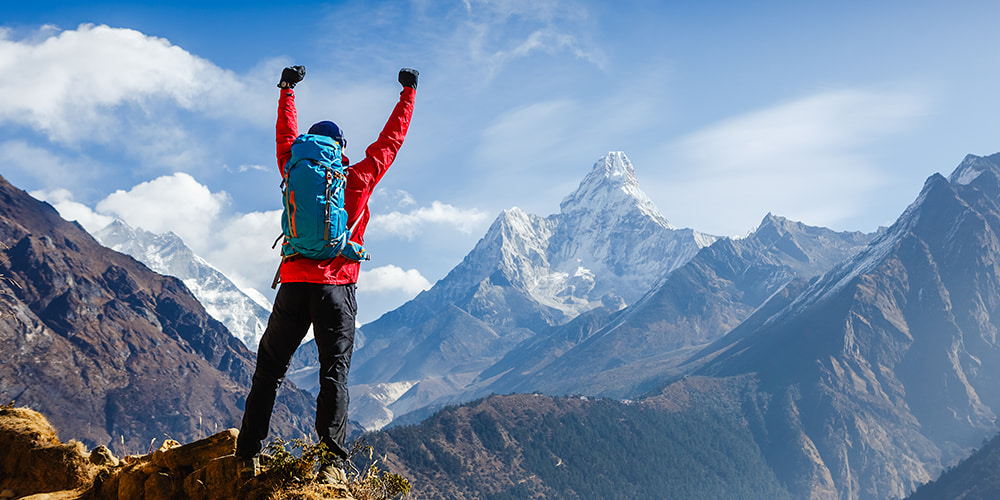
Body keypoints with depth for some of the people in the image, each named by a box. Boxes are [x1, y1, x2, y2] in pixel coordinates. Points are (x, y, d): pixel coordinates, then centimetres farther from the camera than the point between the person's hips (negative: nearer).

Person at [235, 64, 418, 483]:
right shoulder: (358, 179, 4)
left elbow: (287, 136, 28)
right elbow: (390, 140, 14)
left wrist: (287, 89, 42)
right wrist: (408, 93, 25)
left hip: (294, 283, 2)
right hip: (337, 287, -2)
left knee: (270, 367, 10)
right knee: (334, 370, -3)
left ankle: (249, 453, 9)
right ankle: (333, 458, -14)